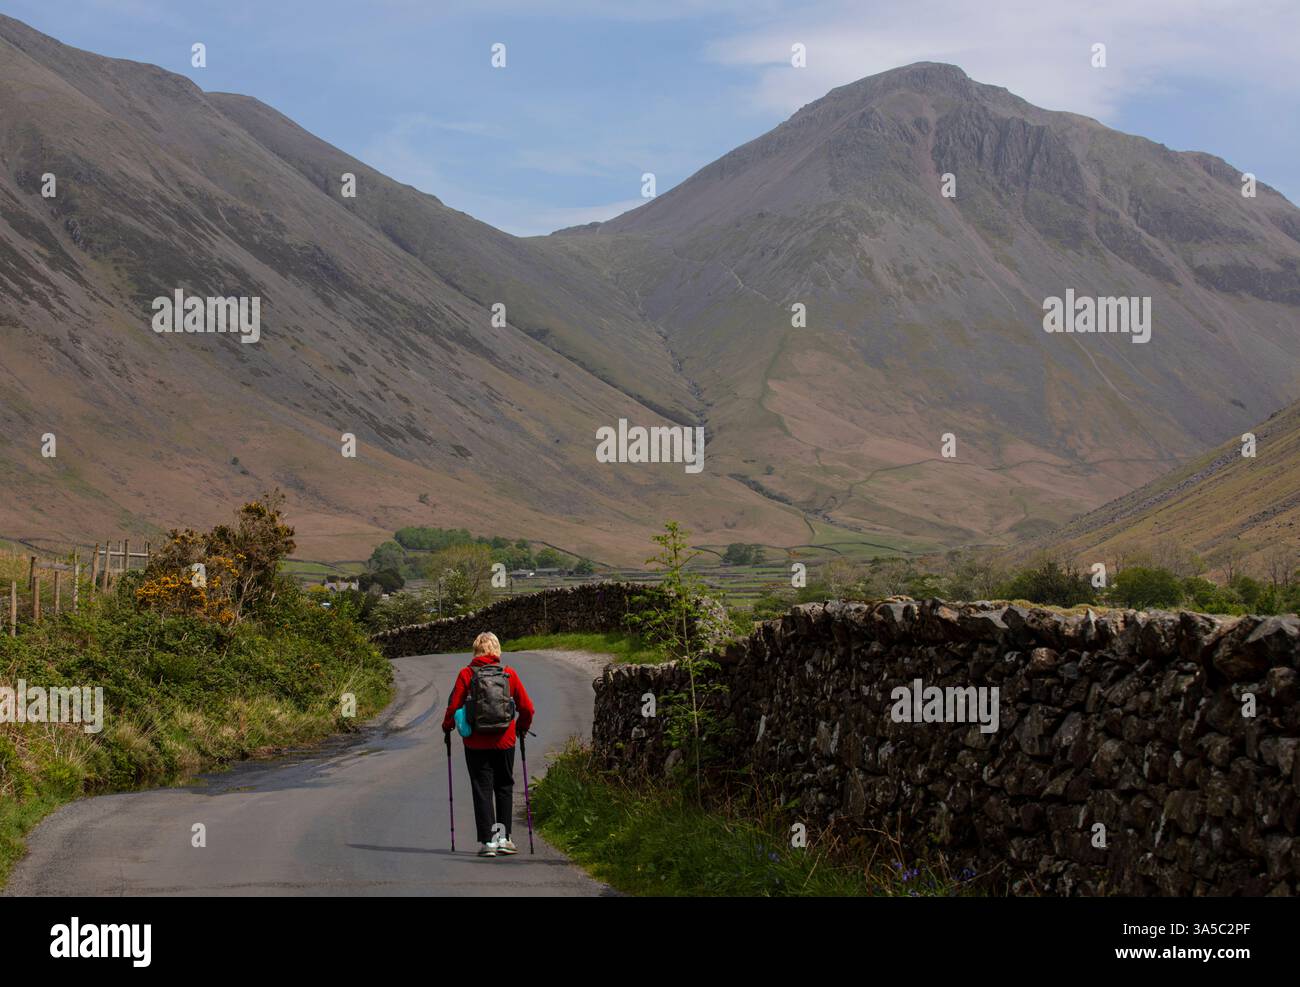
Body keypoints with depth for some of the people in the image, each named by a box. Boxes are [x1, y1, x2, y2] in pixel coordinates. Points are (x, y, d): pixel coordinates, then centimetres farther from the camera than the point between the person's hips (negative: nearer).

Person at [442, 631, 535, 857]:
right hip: (504, 742, 1)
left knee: (482, 789, 4)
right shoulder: (509, 674, 0)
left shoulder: (466, 674, -4)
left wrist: (447, 727, 14)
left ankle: (487, 840, 0)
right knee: (504, 787, 14)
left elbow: (453, 706, -6)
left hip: (476, 743, -1)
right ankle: (503, 837, 11)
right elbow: (527, 707, 4)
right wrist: (522, 727, 23)